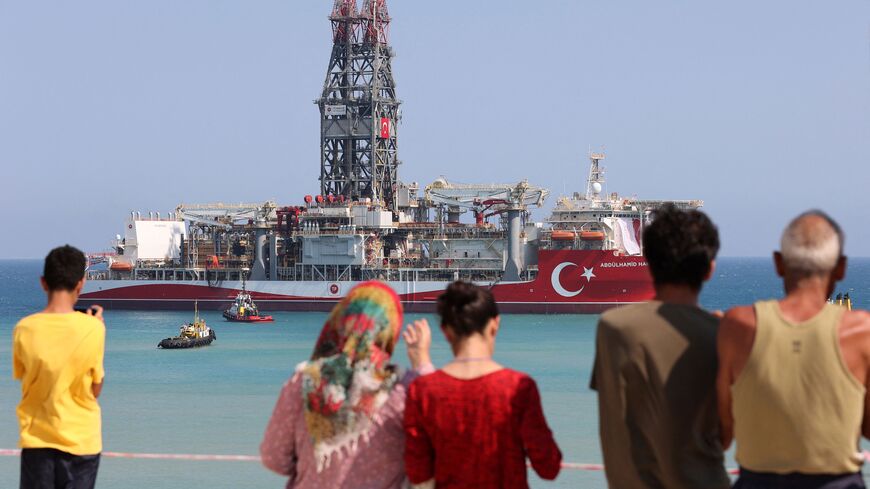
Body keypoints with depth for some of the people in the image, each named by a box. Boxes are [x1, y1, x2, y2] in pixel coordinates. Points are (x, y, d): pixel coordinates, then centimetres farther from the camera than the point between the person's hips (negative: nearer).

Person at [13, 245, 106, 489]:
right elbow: (95, 389, -3)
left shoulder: (24, 329, -7)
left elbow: (22, 377, 8)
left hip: (36, 440, 1)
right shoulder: (92, 328, -12)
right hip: (80, 440, -1)